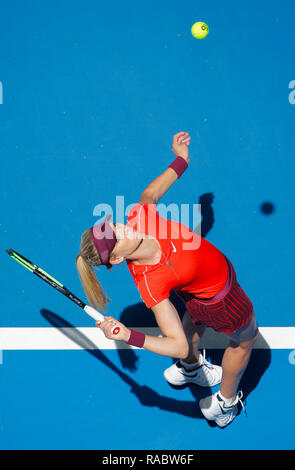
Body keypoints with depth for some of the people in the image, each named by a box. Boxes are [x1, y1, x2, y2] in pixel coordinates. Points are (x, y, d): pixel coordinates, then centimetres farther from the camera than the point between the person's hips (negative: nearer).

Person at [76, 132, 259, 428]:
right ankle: (225, 403, 53)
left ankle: (188, 369, 72)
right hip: (220, 300, -6)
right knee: (245, 338, 25)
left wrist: (181, 160, 3)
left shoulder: (138, 216, -31)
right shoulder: (150, 283, -43)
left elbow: (150, 193, -5)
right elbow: (178, 346, -40)